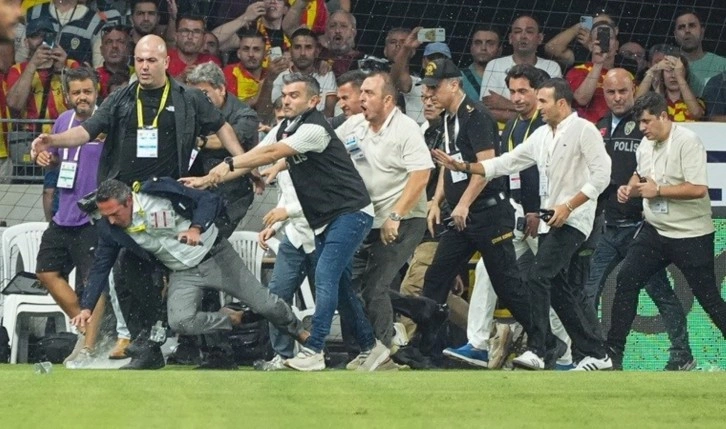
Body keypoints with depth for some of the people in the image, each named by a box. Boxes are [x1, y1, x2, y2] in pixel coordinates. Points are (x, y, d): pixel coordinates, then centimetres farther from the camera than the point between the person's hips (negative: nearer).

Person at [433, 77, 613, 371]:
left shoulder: (583, 130, -7)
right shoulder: (542, 136, 17)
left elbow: (601, 175, -13)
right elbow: (507, 163, 17)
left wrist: (568, 206, -18)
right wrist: (463, 167, 8)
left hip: (573, 219, -9)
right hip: (549, 220, 9)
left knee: (539, 275, -19)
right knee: (558, 287, 9)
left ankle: (535, 351, -20)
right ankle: (596, 354, 15)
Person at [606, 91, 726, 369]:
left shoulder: (687, 142, -17)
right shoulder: (646, 144, 8)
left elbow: (698, 189, -25)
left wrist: (658, 190, -20)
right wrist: (631, 188, 5)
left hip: (691, 235, -7)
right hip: (655, 231, 7)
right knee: (626, 279, -2)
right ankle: (613, 349, 4)